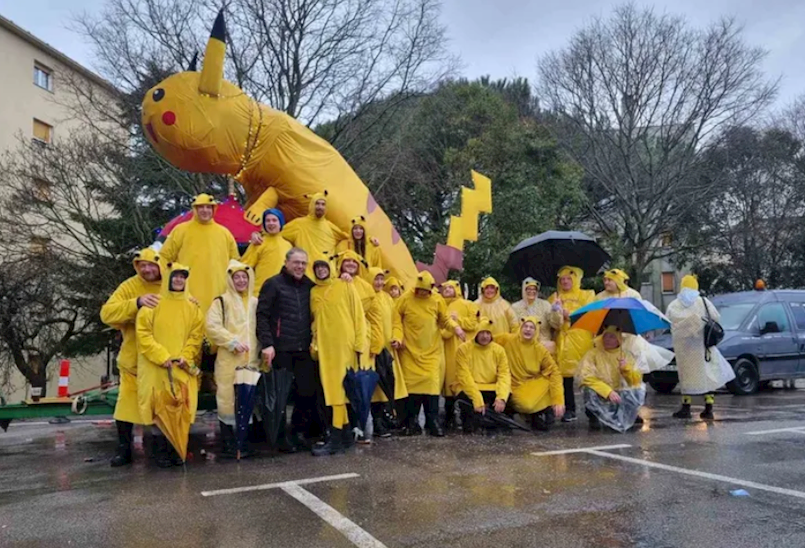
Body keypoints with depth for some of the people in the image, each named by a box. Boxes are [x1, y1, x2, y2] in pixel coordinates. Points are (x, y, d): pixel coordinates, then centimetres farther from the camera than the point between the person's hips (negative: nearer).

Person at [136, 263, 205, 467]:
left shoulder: (193, 308, 11)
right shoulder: (153, 304, 1)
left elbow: (196, 335, 6)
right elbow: (143, 333, -5)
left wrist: (185, 357, -9)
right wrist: (162, 357, -13)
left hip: (183, 368, 2)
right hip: (156, 367, -2)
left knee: (181, 408, 2)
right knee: (158, 407, -1)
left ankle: (177, 450, 12)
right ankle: (161, 451, 8)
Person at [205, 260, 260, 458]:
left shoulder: (256, 303, 16)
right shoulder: (222, 302, 3)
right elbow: (212, 327, -8)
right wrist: (233, 341, -14)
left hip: (251, 360, 3)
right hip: (228, 360, -3)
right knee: (228, 400, -2)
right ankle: (228, 444, 8)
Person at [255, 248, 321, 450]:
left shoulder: (309, 285, 13)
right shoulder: (273, 284, -1)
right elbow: (262, 315, -7)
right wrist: (267, 344, -14)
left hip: (304, 349, 4)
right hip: (281, 349, -4)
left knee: (308, 392, 3)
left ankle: (299, 431, 20)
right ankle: (281, 436, 15)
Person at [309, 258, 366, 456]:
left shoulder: (345, 285, 2)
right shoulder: (313, 292, 13)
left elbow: (358, 314, -1)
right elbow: (314, 320, 16)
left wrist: (359, 343, -7)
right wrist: (314, 344, 6)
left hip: (345, 343, -4)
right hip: (325, 346, 4)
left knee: (340, 387, -6)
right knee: (332, 387, 6)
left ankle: (335, 437, -5)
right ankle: (346, 433, 17)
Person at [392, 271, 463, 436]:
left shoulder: (438, 300, 2)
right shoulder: (405, 299, -4)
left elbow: (445, 320, 9)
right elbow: (397, 320, -2)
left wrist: (456, 327, -9)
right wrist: (397, 338, -15)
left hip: (431, 350, 1)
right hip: (410, 350, -1)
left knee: (432, 382, -7)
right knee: (411, 384, 3)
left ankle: (433, 421, 2)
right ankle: (412, 422, 14)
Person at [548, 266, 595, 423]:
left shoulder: (586, 295, 11)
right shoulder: (554, 297, 19)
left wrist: (569, 314, -12)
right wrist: (556, 314, -9)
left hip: (581, 339, -2)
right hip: (562, 339, 2)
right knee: (565, 373, -2)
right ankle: (569, 410, 7)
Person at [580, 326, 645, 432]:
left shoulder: (625, 355, 2)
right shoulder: (592, 353, -8)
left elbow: (637, 381, -3)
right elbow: (588, 377, -20)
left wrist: (626, 369, -22)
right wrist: (608, 392, -29)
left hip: (620, 394, 3)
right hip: (599, 394, -2)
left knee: (639, 391, -24)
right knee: (590, 392, -35)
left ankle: (629, 414, 3)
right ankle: (593, 417, -6)